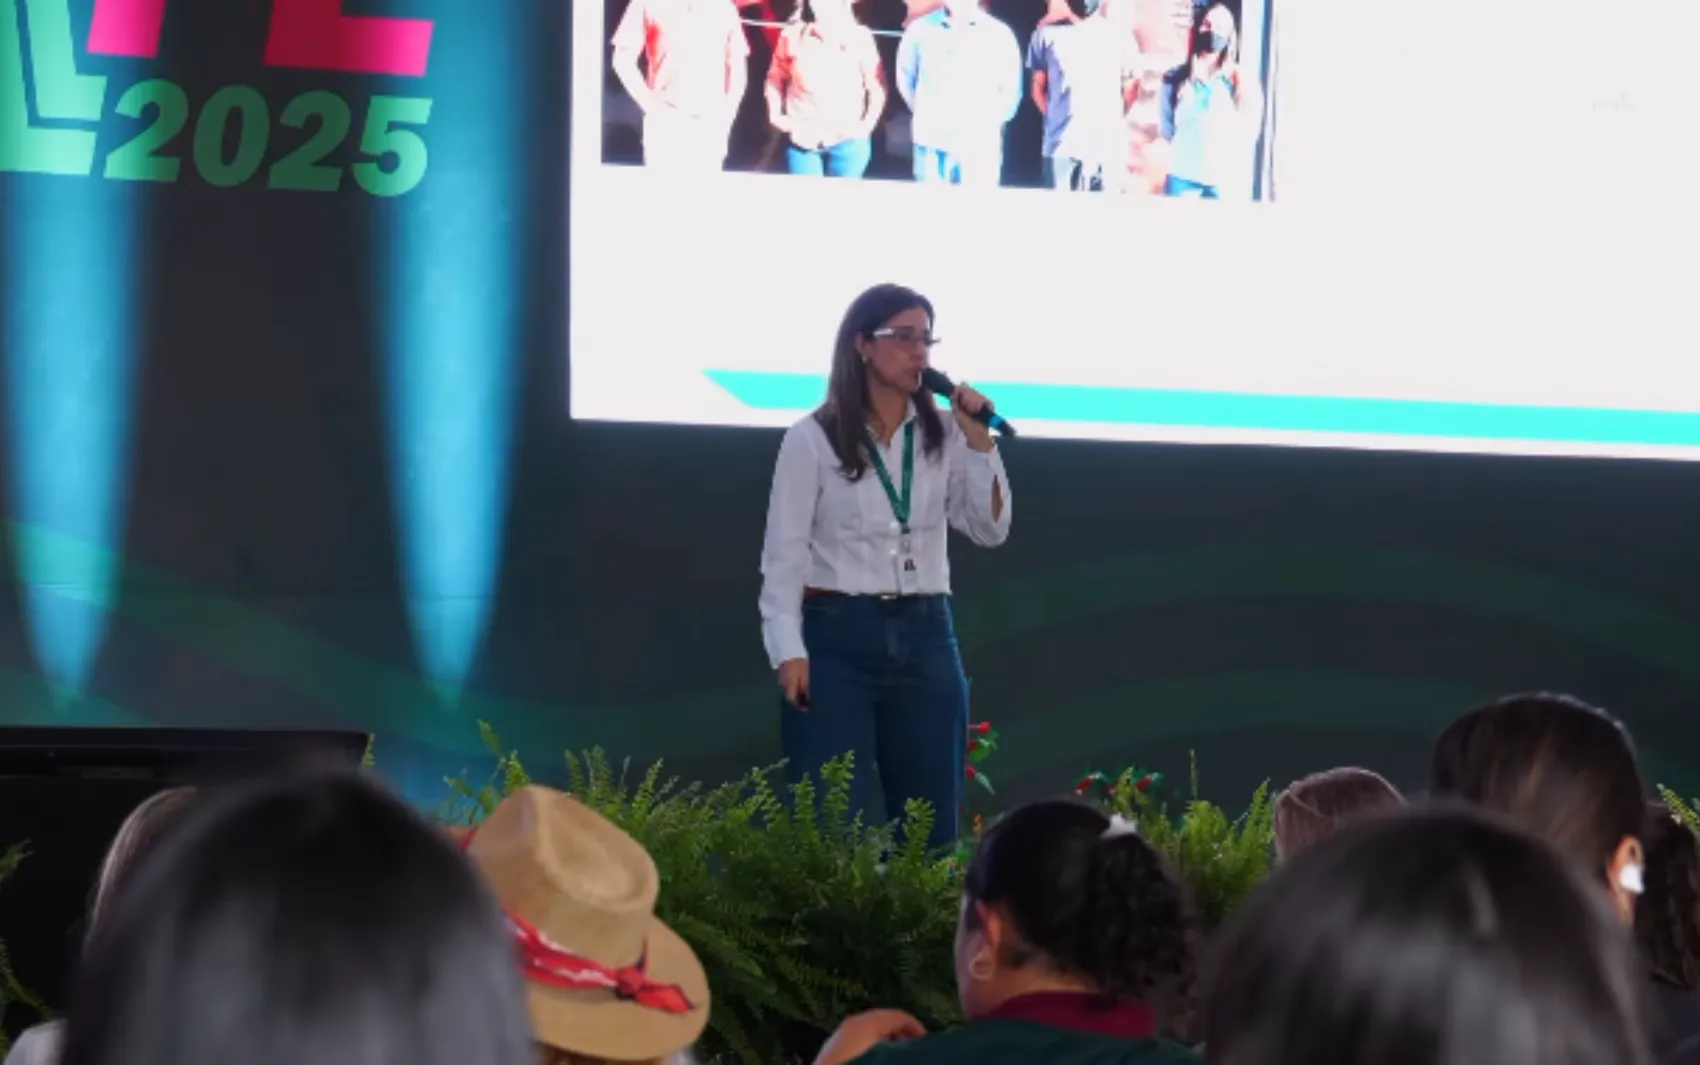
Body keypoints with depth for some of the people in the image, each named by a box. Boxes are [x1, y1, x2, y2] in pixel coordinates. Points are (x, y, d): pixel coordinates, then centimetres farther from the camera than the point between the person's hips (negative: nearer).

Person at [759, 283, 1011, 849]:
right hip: (838, 636, -4)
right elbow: (784, 553, -3)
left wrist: (979, 442, -3)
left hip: (925, 637, 4)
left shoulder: (942, 436, 9)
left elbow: (990, 529, 6)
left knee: (931, 820, 6)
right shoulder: (813, 439, -2)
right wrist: (789, 651, -12)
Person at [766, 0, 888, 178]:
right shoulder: (792, 35, 0)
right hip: (801, 138, 1)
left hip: (847, 140, -1)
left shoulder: (859, 37, -3)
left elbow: (876, 85, 2)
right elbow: (775, 78, 12)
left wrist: (868, 123, -8)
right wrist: (775, 115, 1)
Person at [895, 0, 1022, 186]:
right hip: (931, 145, 1)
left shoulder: (998, 34, 0)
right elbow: (905, 76, 15)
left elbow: (1011, 88, 8)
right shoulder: (920, 29, 2)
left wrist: (991, 121, 4)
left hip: (980, 148, -1)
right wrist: (923, 112, 10)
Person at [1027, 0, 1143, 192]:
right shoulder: (1047, 35, 6)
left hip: (1108, 149, 0)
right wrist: (1056, 119, 8)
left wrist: (1112, 123, 10)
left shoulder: (1121, 38, 5)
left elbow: (1130, 89, 12)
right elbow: (1038, 87, 13)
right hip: (1061, 147, 0)